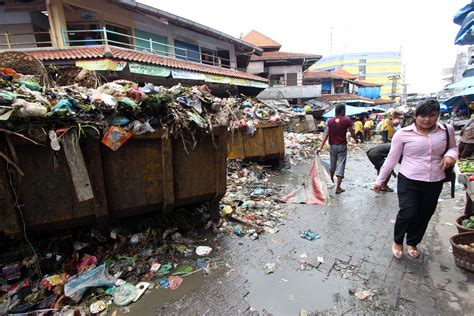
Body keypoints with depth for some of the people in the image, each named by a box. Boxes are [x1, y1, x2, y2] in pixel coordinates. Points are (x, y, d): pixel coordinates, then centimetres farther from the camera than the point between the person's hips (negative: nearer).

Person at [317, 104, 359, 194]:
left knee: (332, 164, 20)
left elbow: (326, 135, -5)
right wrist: (356, 140, 19)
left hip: (333, 146, 4)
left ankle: (331, 181, 40)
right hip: (342, 146, -4)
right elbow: (352, 133, -3)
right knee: (340, 166, -2)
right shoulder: (347, 120, -5)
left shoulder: (330, 121, 3)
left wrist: (321, 147, -8)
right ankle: (338, 188, -4)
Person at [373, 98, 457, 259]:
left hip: (435, 183, 4)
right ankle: (397, 241, 20)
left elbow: (453, 147, 17)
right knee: (407, 214, -10)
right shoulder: (403, 133, -10)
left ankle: (412, 243, 40)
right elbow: (391, 159, -4)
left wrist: (450, 155, -9)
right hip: (409, 181, -3)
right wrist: (379, 180, -3)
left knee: (424, 216, 14)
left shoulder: (446, 130, -1)